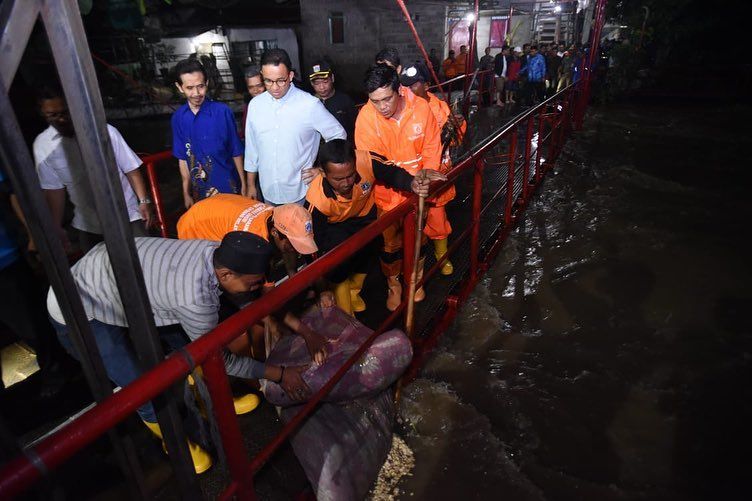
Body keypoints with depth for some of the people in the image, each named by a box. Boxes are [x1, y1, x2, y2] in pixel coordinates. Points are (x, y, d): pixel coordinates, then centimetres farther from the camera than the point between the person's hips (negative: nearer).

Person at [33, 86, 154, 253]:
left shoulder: (104, 131, -11)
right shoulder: (42, 145, -5)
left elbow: (130, 169, -7)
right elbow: (53, 188, 0)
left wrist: (144, 201, -14)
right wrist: (56, 228, 2)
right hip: (87, 225, 2)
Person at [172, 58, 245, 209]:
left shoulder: (222, 111, -12)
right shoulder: (178, 118, -1)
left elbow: (236, 152, -6)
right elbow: (183, 158, 6)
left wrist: (243, 186, -4)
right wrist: (186, 193, 8)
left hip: (228, 186, -3)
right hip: (199, 191, 3)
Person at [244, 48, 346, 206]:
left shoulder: (310, 105, -11)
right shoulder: (255, 105, 1)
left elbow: (338, 136, -1)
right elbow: (251, 147, 8)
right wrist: (250, 185, 12)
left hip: (300, 194, -3)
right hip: (268, 193, 3)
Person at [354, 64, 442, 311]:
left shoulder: (420, 107, -15)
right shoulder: (366, 117, -21)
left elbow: (432, 148, -5)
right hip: (388, 194, -1)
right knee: (391, 242, 14)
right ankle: (393, 284, 40)